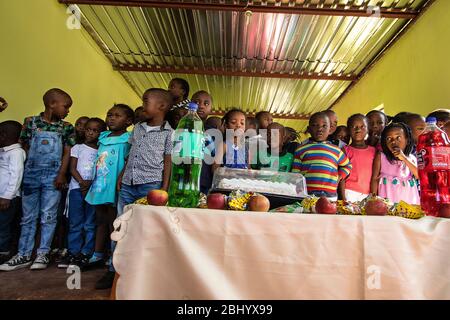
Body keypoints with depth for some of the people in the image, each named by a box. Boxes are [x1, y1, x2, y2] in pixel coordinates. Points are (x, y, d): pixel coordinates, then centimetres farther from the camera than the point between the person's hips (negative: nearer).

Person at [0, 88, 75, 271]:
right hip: (31, 174, 1)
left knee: (48, 216, 2)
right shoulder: (30, 122, 5)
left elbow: (67, 153, 1)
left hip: (53, 177, -1)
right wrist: (25, 171, 3)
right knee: (28, 217, 9)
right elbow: (24, 147, 7)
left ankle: (43, 254, 13)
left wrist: (61, 175, -8)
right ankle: (24, 255, 19)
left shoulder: (66, 128, 4)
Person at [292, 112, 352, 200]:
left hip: (330, 196, 2)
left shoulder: (336, 150, 12)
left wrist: (338, 177, 11)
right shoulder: (301, 150, 7)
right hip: (305, 195, -1)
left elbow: (347, 166, 27)